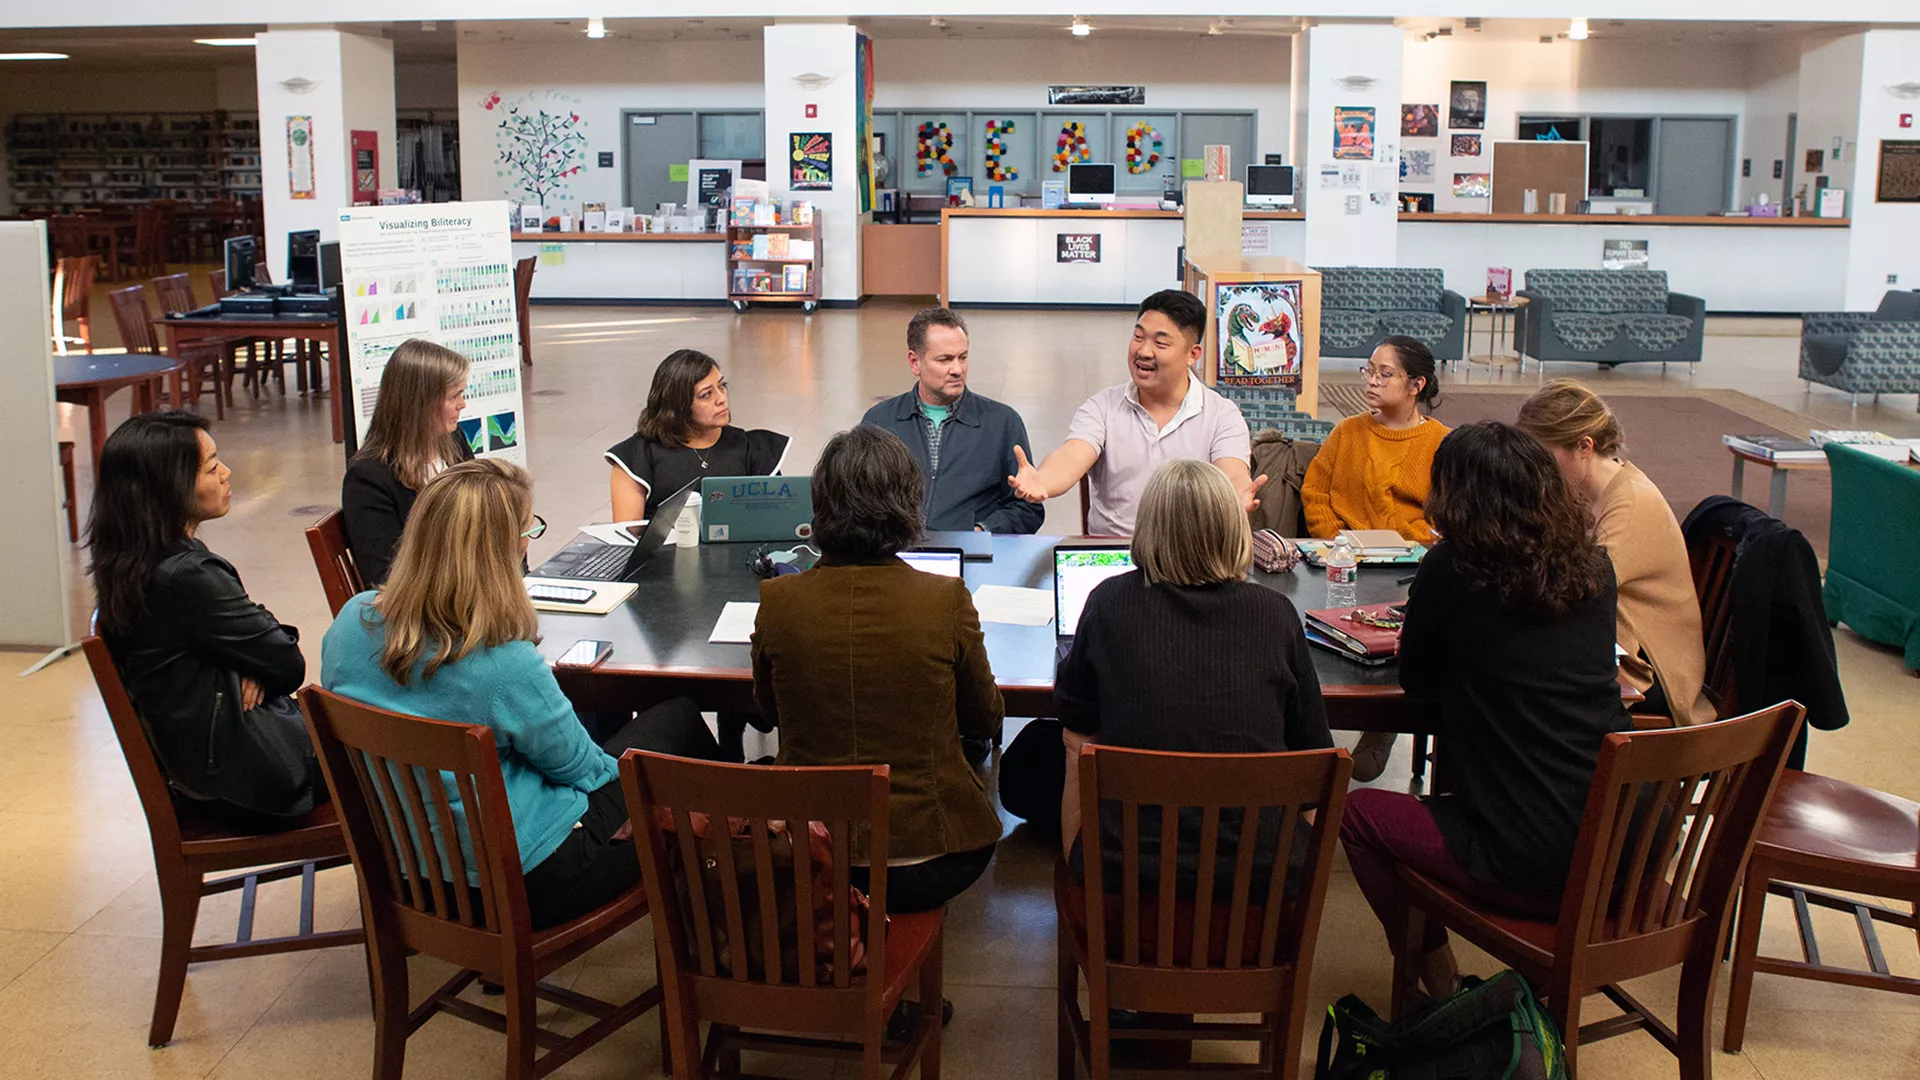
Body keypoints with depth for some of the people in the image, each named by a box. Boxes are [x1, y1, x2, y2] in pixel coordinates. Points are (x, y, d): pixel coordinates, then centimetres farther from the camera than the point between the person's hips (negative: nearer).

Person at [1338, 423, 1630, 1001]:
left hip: (1533, 866, -7)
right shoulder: (1592, 566, 5)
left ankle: (1440, 985, 23)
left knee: (1359, 812, 16)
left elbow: (1415, 679, 4)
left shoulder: (1450, 570, -10)